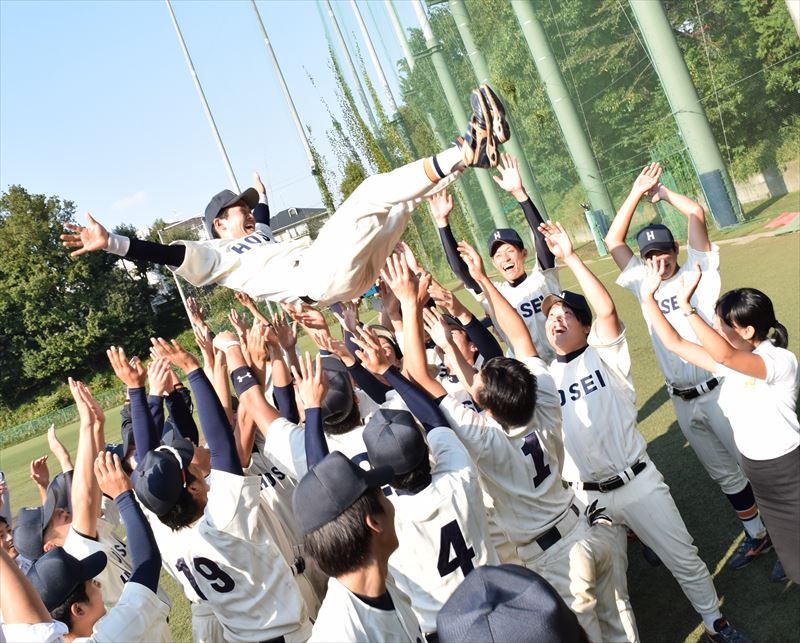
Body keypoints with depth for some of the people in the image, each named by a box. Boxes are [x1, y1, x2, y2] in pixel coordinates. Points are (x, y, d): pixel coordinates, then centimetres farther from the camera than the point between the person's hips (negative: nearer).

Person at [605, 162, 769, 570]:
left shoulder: (698, 272, -2)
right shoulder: (643, 283, 9)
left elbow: (696, 213, -11)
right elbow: (613, 241, 5)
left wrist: (663, 192, 4)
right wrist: (637, 193, 3)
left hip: (717, 392, -4)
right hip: (682, 401, 5)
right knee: (723, 473, 16)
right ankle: (757, 535, 30)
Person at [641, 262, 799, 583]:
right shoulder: (731, 362, -2)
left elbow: (723, 354, -46)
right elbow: (674, 343, -1)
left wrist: (686, 306, -48)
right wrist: (649, 298, -6)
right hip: (754, 466, 7)